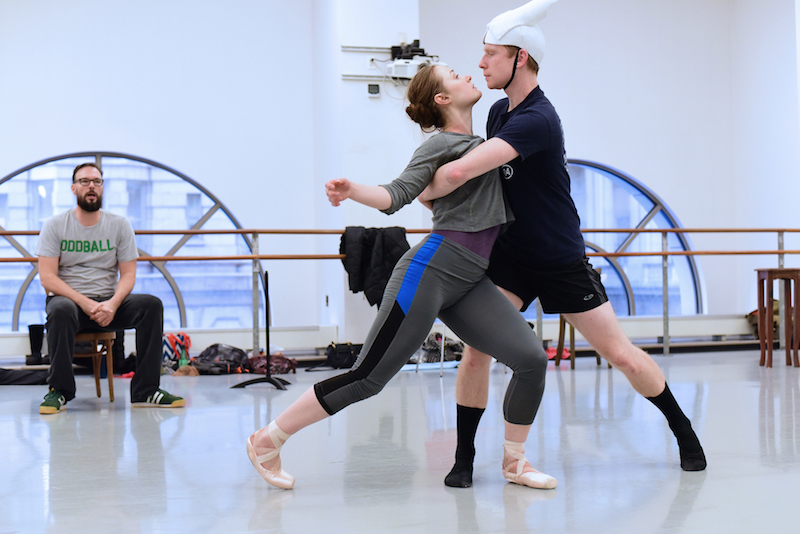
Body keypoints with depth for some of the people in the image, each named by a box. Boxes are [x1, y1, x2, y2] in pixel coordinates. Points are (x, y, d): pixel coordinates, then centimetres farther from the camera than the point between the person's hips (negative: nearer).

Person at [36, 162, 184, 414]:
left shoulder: (119, 225, 6)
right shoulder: (55, 225, 1)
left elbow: (128, 275, 2)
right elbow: (47, 277, -7)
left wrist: (113, 304, -19)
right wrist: (84, 303, -21)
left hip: (108, 303, 2)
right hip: (70, 299, -2)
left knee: (152, 304, -24)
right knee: (60, 309, -38)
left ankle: (145, 391, -22)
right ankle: (59, 391, -23)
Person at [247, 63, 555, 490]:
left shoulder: (480, 142, 24)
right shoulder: (441, 143, 0)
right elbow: (398, 194, -13)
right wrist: (353, 192, -31)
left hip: (469, 283, 7)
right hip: (431, 269, -7)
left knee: (531, 359, -7)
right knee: (368, 377, -9)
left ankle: (514, 461, 12)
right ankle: (267, 440, 2)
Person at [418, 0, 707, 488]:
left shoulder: (536, 120, -27)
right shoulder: (499, 111, 3)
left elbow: (460, 172, -35)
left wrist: (426, 192, -17)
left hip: (561, 260, -6)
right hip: (510, 255, 6)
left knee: (621, 354, 2)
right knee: (477, 349, -10)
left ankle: (684, 432, 23)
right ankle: (464, 459, 2)